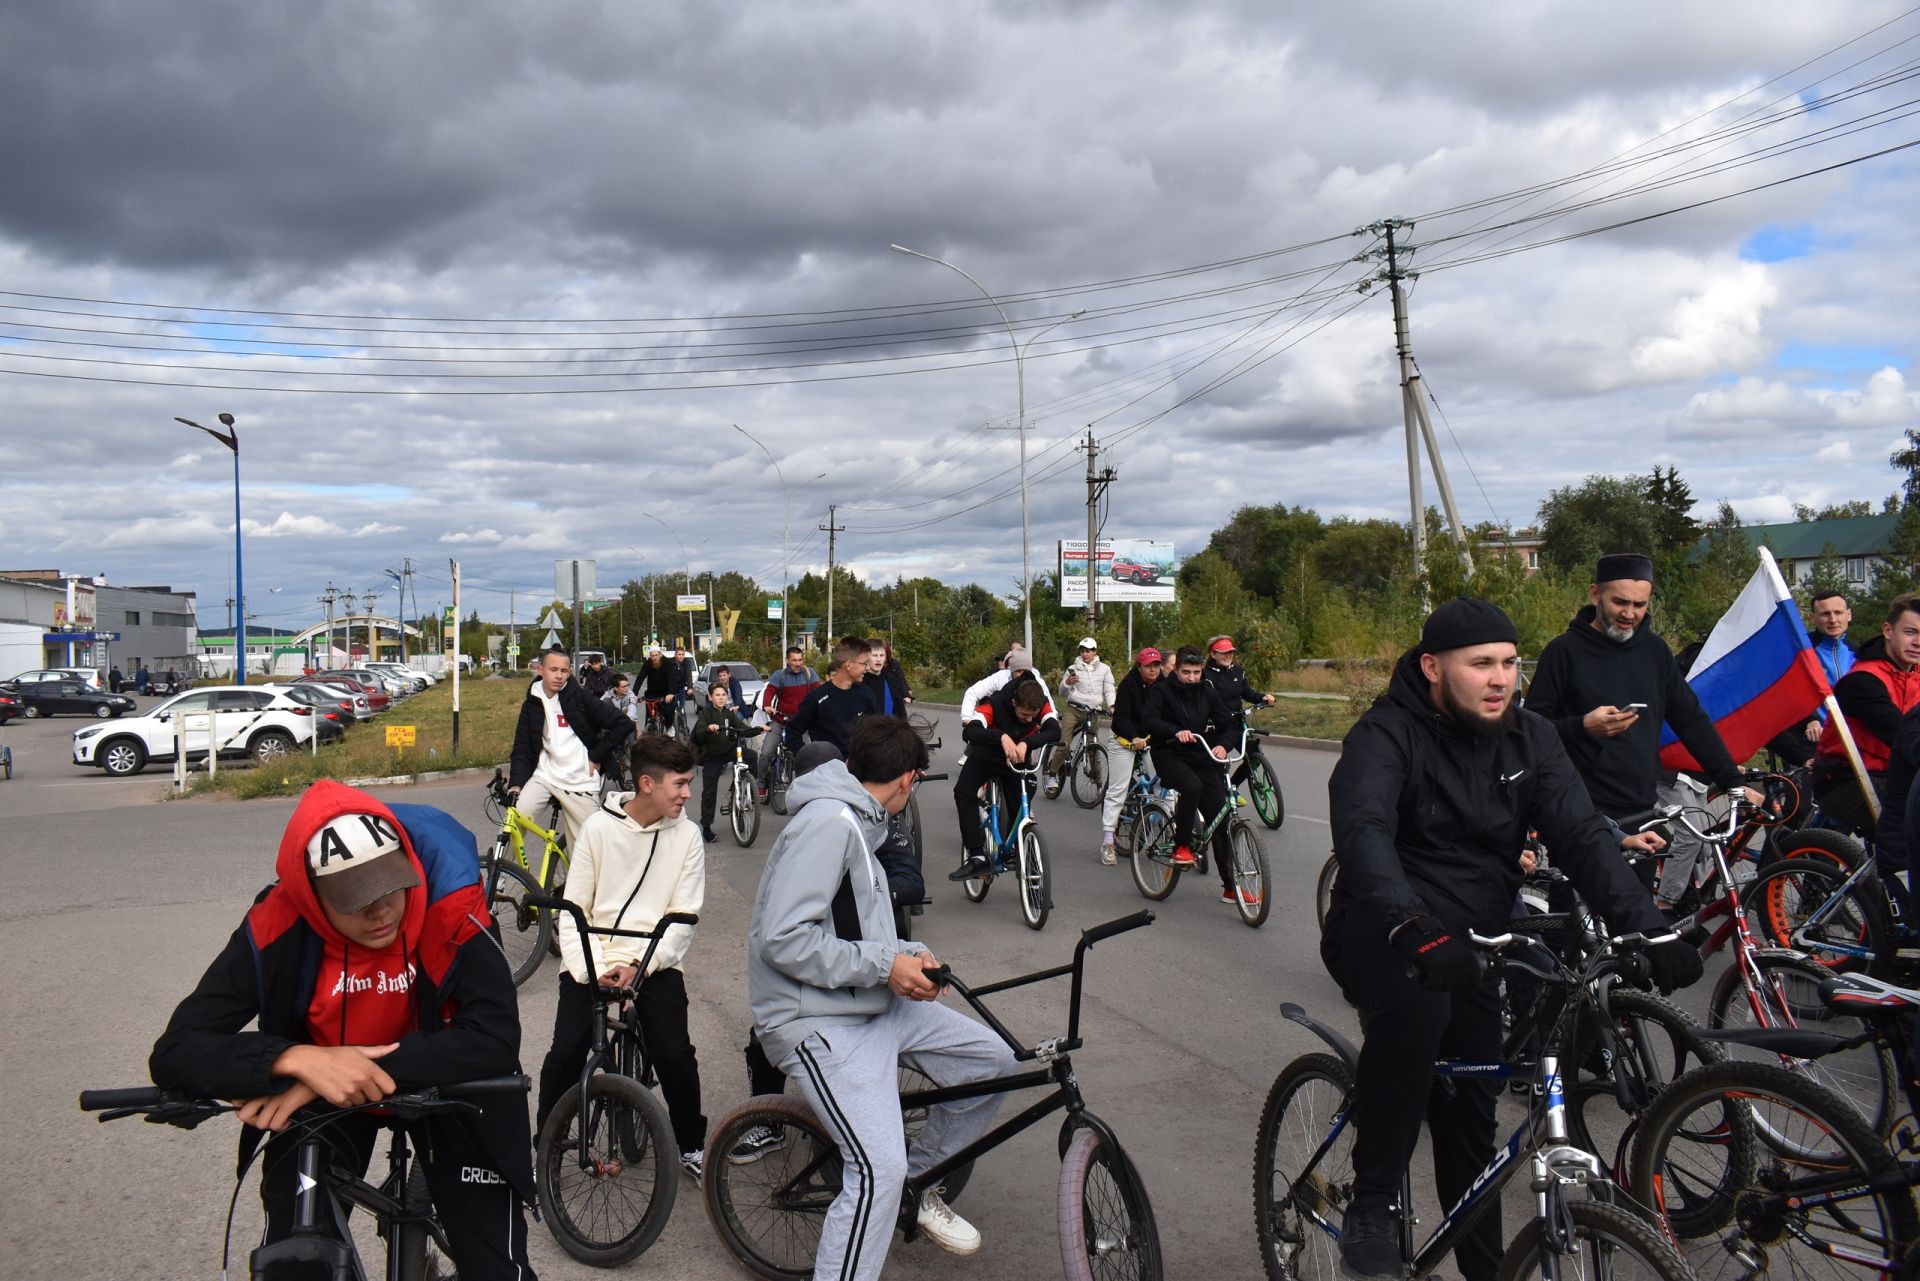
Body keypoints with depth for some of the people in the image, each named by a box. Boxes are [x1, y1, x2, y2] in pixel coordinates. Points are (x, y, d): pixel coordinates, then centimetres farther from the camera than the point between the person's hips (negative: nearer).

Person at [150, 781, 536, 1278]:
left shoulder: (449, 908, -31)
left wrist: (372, 1070, -43)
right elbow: (174, 1052, -30)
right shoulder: (275, 930, -27)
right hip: (321, 1098, 1)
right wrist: (299, 1059, -46)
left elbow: (495, 1039, -35)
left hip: (441, 1084, -1)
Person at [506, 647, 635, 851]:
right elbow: (522, 749, 5)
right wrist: (516, 783, -11)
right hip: (545, 776, 2)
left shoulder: (580, 699, -4)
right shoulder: (532, 705, 6)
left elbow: (624, 725, -5)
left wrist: (597, 756, -5)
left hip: (582, 783, -2)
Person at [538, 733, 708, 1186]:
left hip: (655, 963, 0)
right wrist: (591, 968, -14)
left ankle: (691, 1144, 11)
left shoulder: (686, 836, 0)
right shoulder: (599, 827, -1)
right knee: (565, 1055, -14)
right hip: (592, 963, 0)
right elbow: (573, 910, 0)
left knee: (675, 1055, -15)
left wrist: (638, 965, -15)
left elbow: (684, 918, -3)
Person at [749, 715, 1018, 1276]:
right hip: (819, 1022, -10)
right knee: (880, 1170, -23)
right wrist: (884, 964, -21)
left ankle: (918, 1186, 25)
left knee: (992, 1061, 7)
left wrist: (908, 955, 2)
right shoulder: (827, 823, -20)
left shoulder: (856, 823, 13)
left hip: (873, 1002, 10)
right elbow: (782, 939, -27)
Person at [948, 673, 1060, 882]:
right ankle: (977, 857, -29)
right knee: (963, 792, -28)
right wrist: (1002, 736, -61)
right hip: (986, 756, -3)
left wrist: (1026, 743, -54)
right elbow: (969, 732, -45)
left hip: (1016, 760, 3)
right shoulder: (995, 703, -32)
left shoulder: (1041, 704, -22)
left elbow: (1054, 731, -38)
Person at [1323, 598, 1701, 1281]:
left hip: (1471, 945, 6)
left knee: (1469, 1118, 9)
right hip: (1382, 933, -5)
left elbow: (1582, 835, -9)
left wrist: (1645, 924, -25)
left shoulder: (1530, 737, 0)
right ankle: (1372, 1208, -21)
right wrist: (1415, 928, -52)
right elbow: (1361, 832, -35)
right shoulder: (1387, 733, -17)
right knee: (1416, 1009, -36)